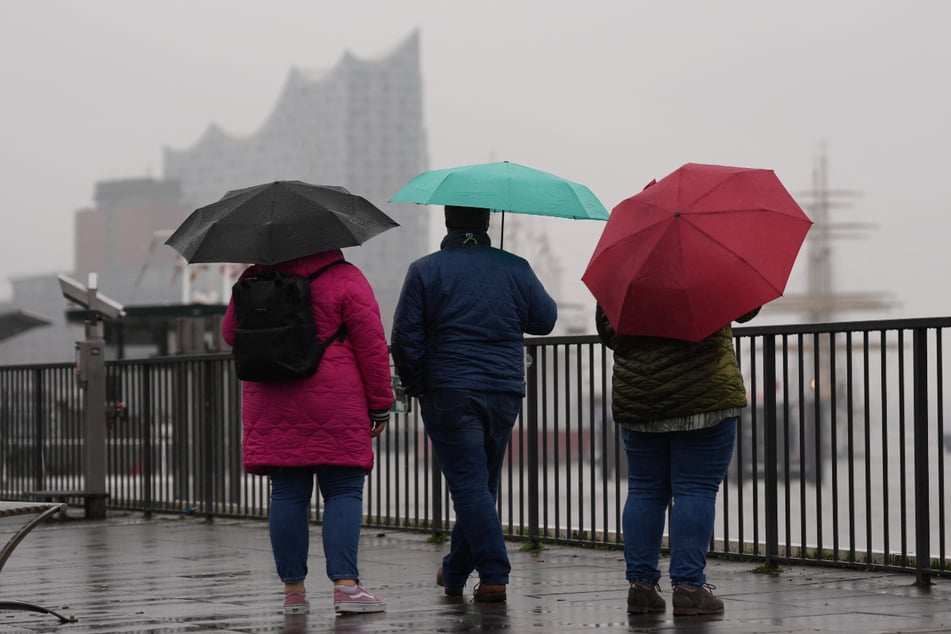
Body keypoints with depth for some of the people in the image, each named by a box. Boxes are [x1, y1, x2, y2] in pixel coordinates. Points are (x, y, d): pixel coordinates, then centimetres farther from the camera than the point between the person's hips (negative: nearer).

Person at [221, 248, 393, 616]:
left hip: (272, 408, 4)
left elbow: (231, 334, 18)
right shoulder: (346, 279, -3)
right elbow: (372, 347, -4)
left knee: (287, 496, 6)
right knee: (344, 493, 0)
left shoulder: (255, 279, 7)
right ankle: (345, 585, -9)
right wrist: (380, 404, 3)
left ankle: (293, 590, 7)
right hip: (335, 406, -3)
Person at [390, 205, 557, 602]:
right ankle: (455, 572, 26)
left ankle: (494, 576, -14)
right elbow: (545, 320, 12)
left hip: (449, 394, -4)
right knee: (482, 483, 15)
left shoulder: (425, 271, -3)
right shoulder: (515, 268, 4)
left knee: (469, 485, -4)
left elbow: (406, 338, -5)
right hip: (505, 394, 4)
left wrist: (415, 386, 8)